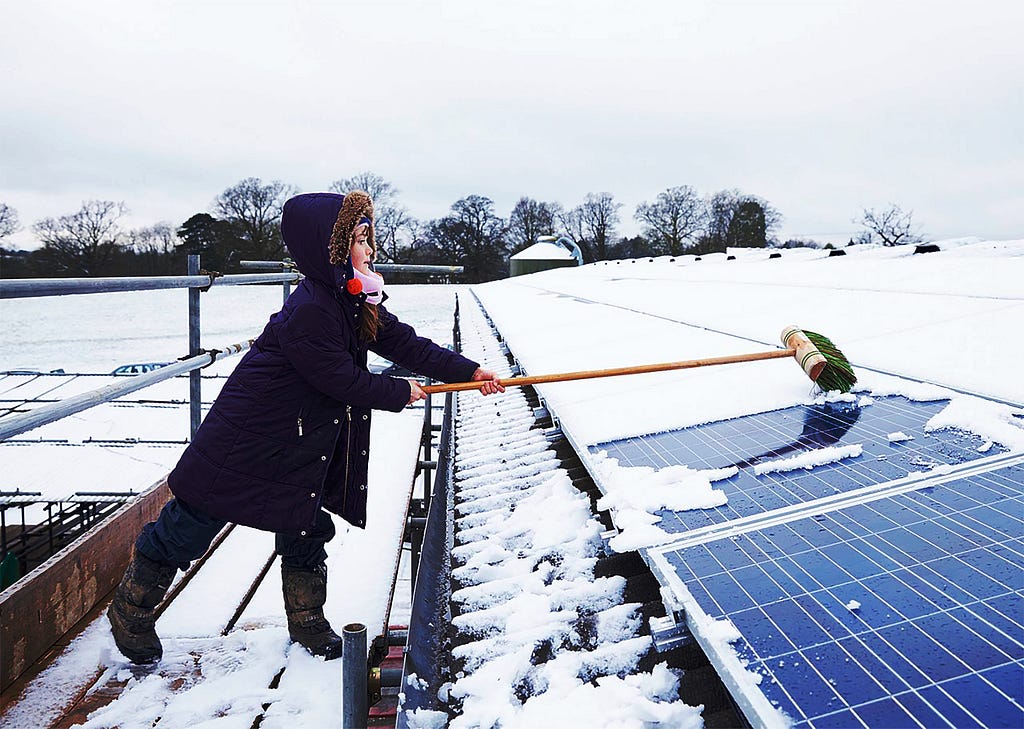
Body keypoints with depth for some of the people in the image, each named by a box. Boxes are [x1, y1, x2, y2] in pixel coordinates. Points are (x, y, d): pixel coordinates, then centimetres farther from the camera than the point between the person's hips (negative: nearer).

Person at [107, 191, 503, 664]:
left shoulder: (356, 302, 1)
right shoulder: (308, 311, -28)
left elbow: (402, 342, 2)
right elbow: (343, 380, -25)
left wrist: (469, 372, -3)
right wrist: (400, 393, -9)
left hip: (304, 443, 9)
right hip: (245, 443, -8)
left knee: (307, 528, 14)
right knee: (191, 526, 6)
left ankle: (308, 625, 32)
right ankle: (130, 611, 28)